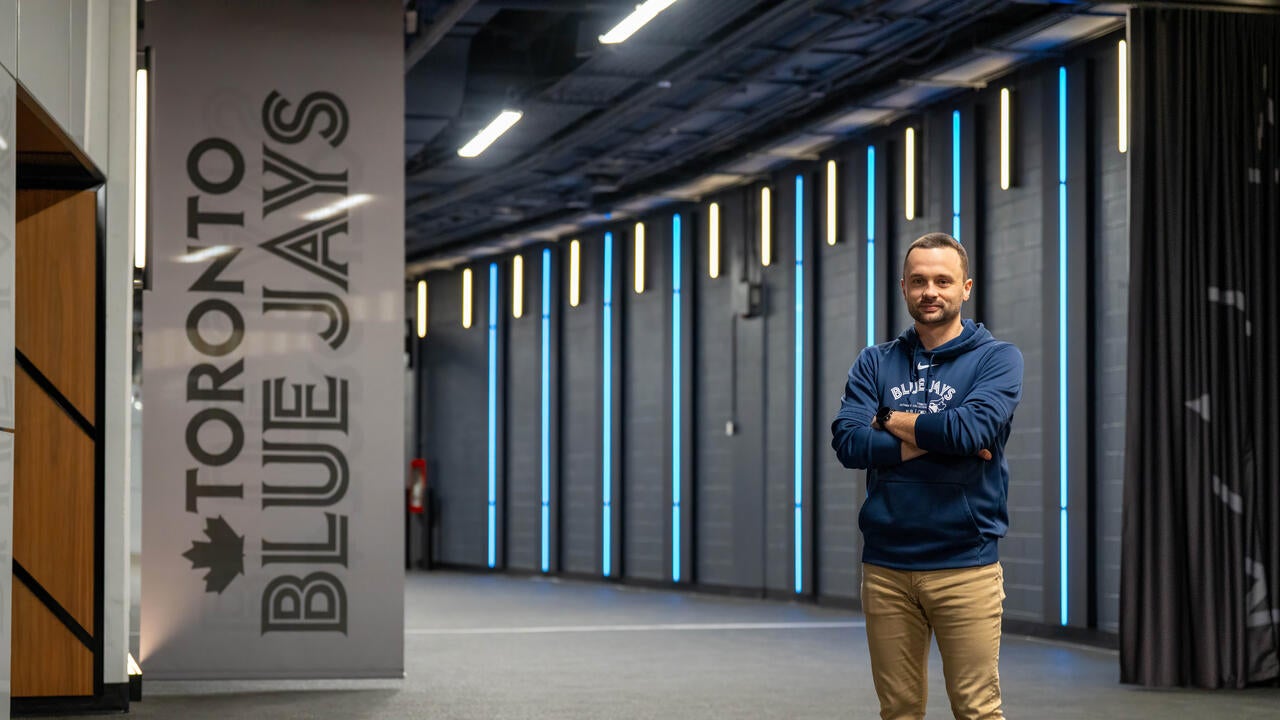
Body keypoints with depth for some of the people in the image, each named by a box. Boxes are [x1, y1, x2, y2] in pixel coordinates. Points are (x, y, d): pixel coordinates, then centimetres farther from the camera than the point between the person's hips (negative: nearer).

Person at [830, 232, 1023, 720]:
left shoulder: (997, 359, 1)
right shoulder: (875, 363, 11)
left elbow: (972, 427, -17)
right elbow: (848, 442, -4)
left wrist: (891, 420, -3)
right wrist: (933, 439, -12)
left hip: (965, 565, -3)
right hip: (886, 566, 3)